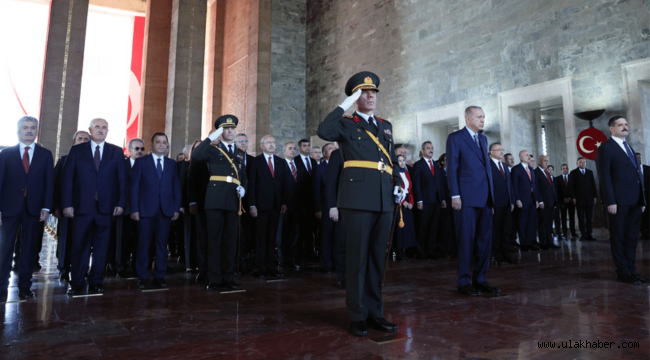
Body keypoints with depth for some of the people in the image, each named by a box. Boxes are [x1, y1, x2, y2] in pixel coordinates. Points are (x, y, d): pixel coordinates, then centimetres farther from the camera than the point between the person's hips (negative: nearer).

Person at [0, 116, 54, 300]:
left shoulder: (45, 154, 7)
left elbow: (49, 182, 4)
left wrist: (46, 207, -5)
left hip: (34, 208, 0)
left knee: (29, 249, 6)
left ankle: (25, 287, 15)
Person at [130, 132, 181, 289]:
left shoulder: (172, 164, 13)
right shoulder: (141, 162, 6)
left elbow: (176, 187, 10)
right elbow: (134, 186, 2)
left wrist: (177, 208, 2)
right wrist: (134, 209, -6)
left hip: (166, 210, 2)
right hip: (146, 209, -2)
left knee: (162, 243, 4)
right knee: (144, 243, 1)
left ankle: (159, 276, 12)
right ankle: (143, 277, 12)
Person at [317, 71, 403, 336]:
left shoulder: (386, 126, 21)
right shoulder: (346, 124, 4)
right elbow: (324, 131, -17)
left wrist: (398, 185, 10)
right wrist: (344, 105, -9)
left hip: (384, 200, 5)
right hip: (358, 198, -5)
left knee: (378, 258, 10)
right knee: (357, 257, 0)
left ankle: (375, 312, 20)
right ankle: (358, 315, 11)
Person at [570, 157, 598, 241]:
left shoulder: (590, 172, 14)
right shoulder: (573, 173, 5)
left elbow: (593, 185, 11)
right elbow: (571, 186, 0)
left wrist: (595, 196, 3)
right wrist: (573, 197, -7)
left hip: (590, 198, 3)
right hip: (579, 199, -3)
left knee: (590, 218, 2)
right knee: (581, 218, 0)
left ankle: (589, 235, 5)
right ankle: (583, 235, 3)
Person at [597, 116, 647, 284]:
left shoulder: (629, 148, 20)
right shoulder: (606, 148, -3)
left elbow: (637, 173, 18)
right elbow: (605, 176, -10)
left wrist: (642, 199, 11)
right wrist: (610, 201, -16)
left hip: (635, 201, 7)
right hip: (619, 201, -7)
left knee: (632, 238, 11)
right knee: (619, 237, 2)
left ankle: (632, 270, 18)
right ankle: (622, 272, 9)